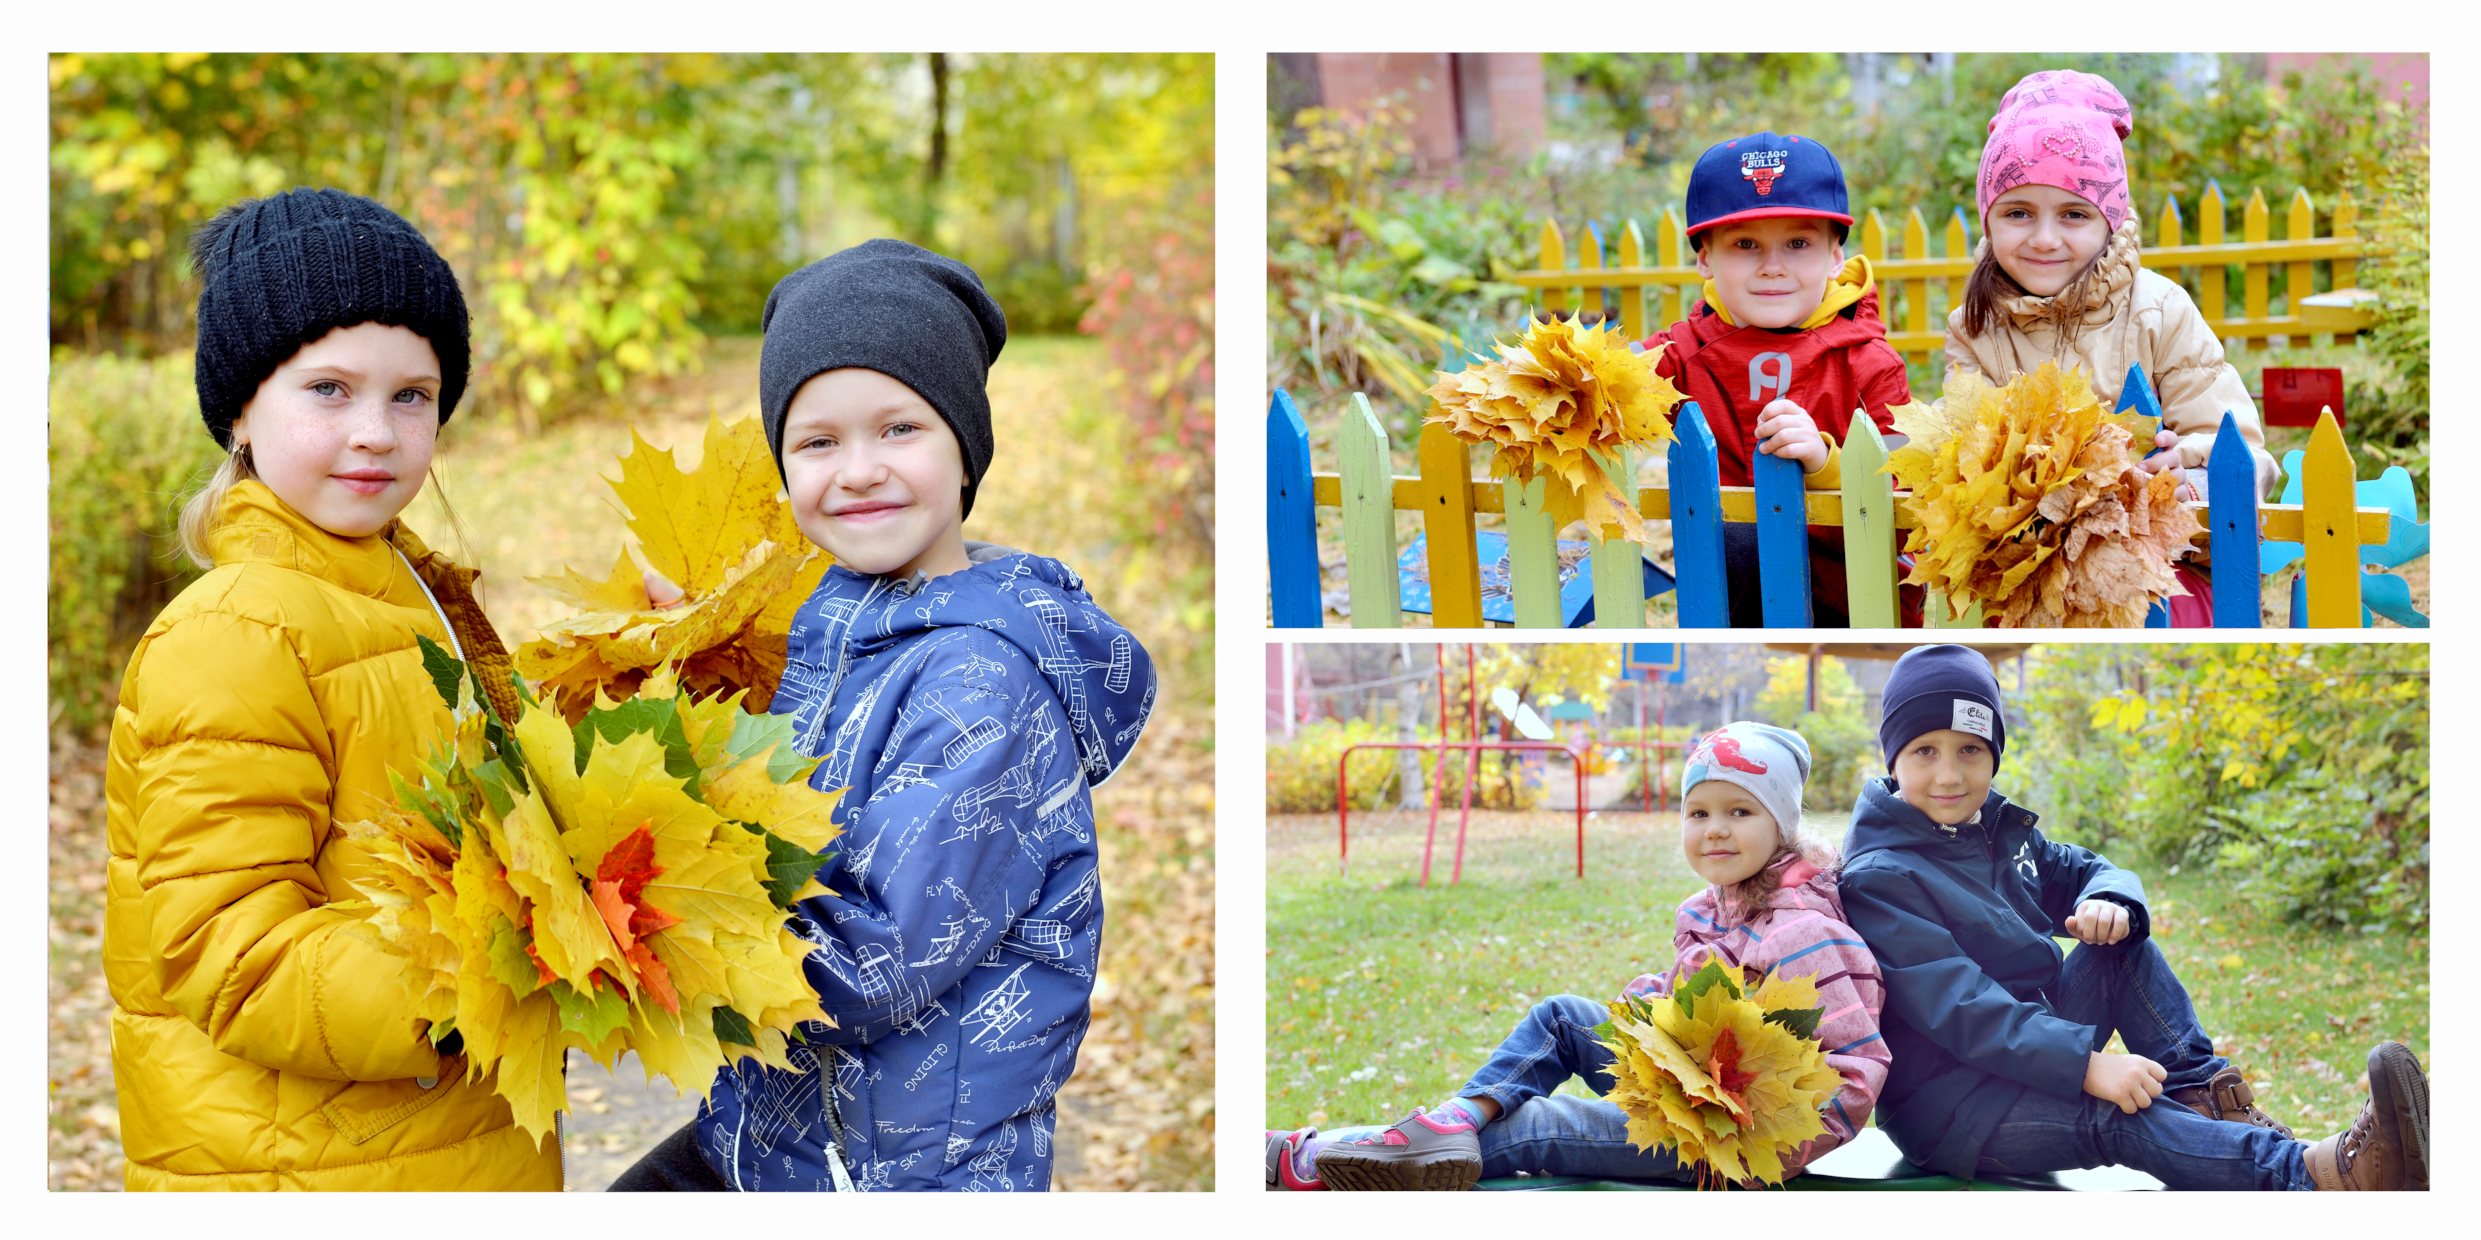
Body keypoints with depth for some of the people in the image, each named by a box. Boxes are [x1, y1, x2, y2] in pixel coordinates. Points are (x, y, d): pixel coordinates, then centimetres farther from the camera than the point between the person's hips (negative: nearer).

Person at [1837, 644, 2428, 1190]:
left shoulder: (2000, 830, 11)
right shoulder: (1878, 879, -18)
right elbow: (1961, 1010, -27)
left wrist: (2108, 900, -12)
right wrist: (2089, 1066, -36)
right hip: (1942, 1104, -9)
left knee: (2122, 947, 0)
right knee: (2113, 1114, -31)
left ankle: (2206, 1096, -10)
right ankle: (2312, 1172, -48)